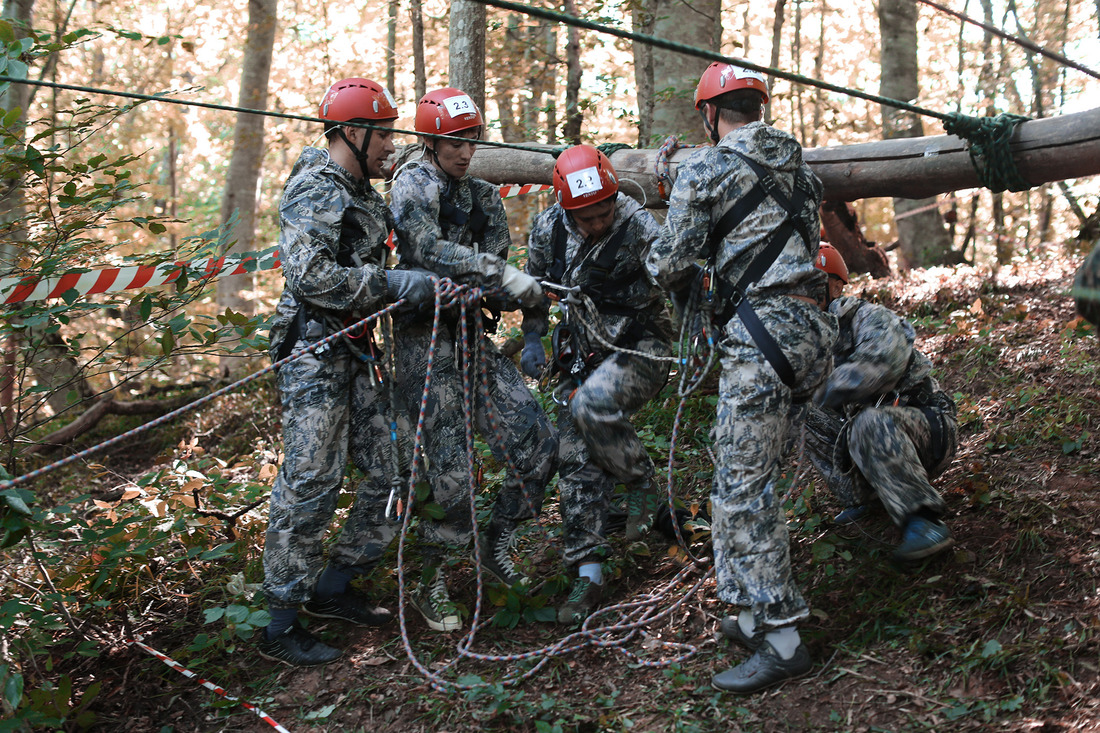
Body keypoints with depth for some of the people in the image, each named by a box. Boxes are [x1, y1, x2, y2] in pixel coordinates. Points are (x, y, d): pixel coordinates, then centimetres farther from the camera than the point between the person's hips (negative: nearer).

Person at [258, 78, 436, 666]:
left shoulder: (362, 193, 18)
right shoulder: (311, 192, -12)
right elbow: (311, 275, -24)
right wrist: (393, 284, -24)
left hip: (355, 350, 9)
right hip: (312, 349, -9)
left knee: (390, 470, 8)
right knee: (310, 482, -9)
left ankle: (333, 588, 21)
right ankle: (280, 626, -2)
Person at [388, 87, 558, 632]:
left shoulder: (483, 198, 16)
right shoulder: (414, 184, -3)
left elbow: (495, 291, 15)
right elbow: (428, 247, -22)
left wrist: (522, 297, -8)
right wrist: (503, 274, -27)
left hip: (470, 335, 7)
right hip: (425, 338, -7)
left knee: (538, 443, -2)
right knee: (451, 472, -9)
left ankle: (496, 545, 18)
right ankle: (430, 586, 9)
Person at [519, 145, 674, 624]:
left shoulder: (641, 231, -20)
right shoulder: (548, 229, -6)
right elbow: (535, 286, 11)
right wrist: (532, 339, 5)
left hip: (639, 348, -5)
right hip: (581, 352, 5)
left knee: (593, 406, -34)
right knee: (576, 462, -1)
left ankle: (642, 481, -5)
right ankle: (587, 573, 8)